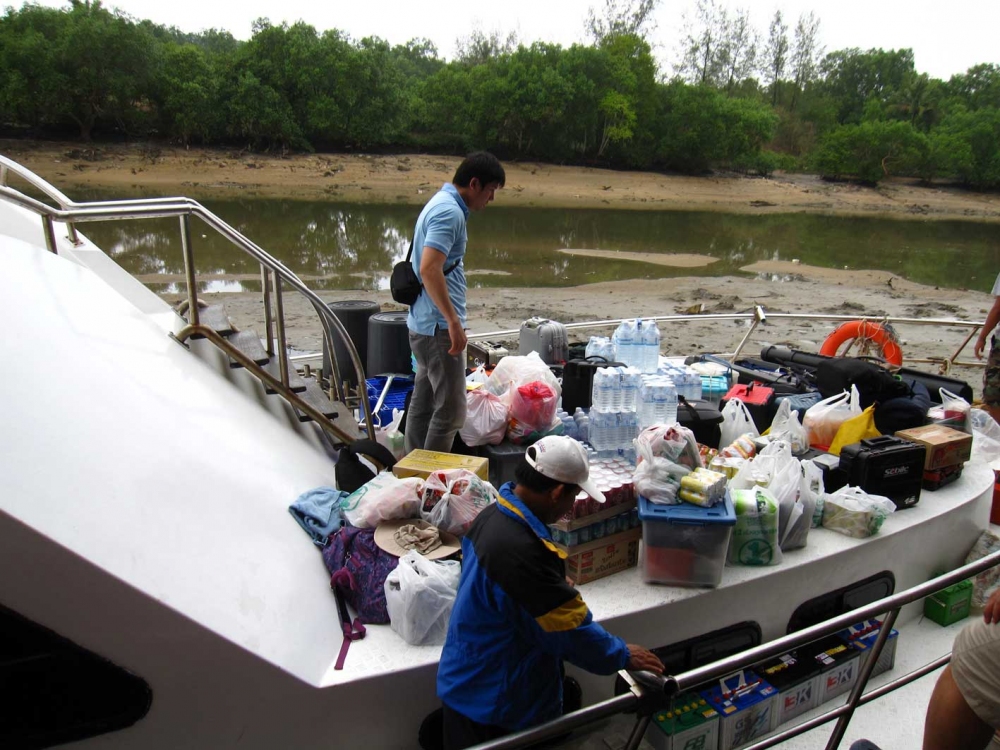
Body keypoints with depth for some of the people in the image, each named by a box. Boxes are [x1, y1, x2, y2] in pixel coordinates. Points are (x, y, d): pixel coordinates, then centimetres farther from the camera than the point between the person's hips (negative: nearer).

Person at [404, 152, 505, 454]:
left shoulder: (441, 204, 16)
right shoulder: (450, 211, -16)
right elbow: (429, 269, -28)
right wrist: (454, 320, -27)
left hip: (424, 325, 11)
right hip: (439, 327, -11)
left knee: (422, 405, 16)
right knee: (451, 410, -5)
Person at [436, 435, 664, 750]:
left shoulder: (492, 515, -5)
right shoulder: (520, 552, -36)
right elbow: (572, 630, -25)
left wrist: (557, 582, 17)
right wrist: (622, 655, -10)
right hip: (492, 703, -8)